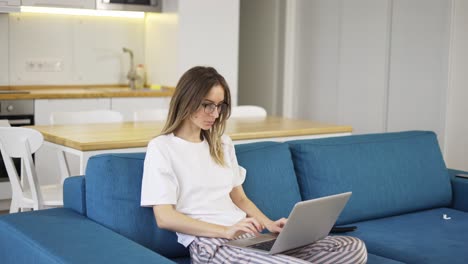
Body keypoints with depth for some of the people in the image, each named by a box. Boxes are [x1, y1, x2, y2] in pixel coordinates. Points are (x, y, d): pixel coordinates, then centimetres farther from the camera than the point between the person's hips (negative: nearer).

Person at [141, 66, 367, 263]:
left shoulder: (222, 143, 23)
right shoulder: (161, 148, 2)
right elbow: (164, 217, -8)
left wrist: (270, 225, 2)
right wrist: (226, 231, -18)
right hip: (209, 244, -7)